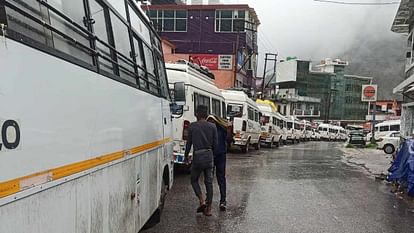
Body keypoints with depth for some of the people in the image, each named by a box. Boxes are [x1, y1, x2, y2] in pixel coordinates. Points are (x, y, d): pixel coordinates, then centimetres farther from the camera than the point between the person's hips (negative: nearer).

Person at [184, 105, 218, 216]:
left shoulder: (192, 126, -5)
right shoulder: (212, 126, 1)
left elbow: (189, 143, 0)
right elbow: (215, 144, 3)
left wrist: (186, 155, 14)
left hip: (198, 156, -3)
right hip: (209, 155, 3)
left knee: (194, 180, 15)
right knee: (209, 182, 8)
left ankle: (202, 201, -2)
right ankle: (208, 208, 10)